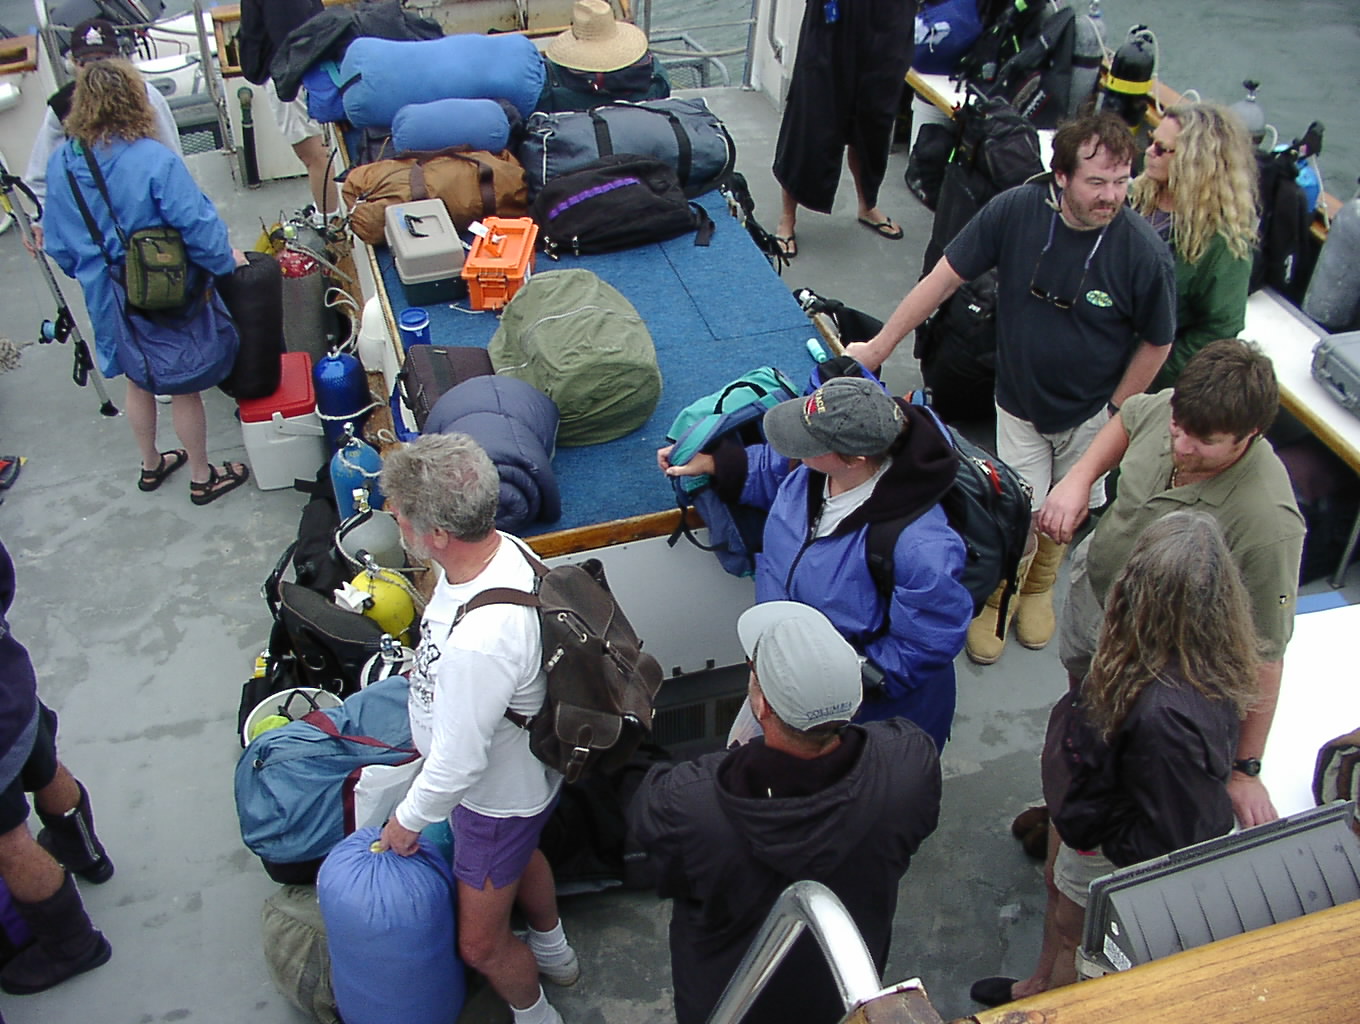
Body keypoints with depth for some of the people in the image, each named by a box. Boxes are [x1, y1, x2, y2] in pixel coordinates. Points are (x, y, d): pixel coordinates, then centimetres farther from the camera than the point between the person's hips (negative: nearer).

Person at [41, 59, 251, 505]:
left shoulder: (60, 164, -7)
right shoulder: (155, 161, -26)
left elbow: (57, 245, 2)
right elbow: (198, 227, -23)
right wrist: (227, 259, -4)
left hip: (107, 299, 6)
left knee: (138, 380, 26)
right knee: (184, 386, 13)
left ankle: (151, 465, 45)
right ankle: (202, 477, 29)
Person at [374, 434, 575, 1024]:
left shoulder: (479, 642, -46)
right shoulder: (499, 547, -19)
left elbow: (459, 761, -32)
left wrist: (409, 819, -13)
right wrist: (432, 673, 20)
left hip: (496, 795, -9)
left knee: (481, 946, 16)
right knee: (519, 854, 37)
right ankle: (552, 950, 66)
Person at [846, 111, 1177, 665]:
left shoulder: (1143, 251, -25)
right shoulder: (1016, 210, -22)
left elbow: (1156, 342, -8)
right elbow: (946, 275, -12)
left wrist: (1114, 413, -5)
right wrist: (880, 345, -8)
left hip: (1090, 412, 0)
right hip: (1019, 405, 0)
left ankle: (1039, 589, 48)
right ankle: (998, 598, 34)